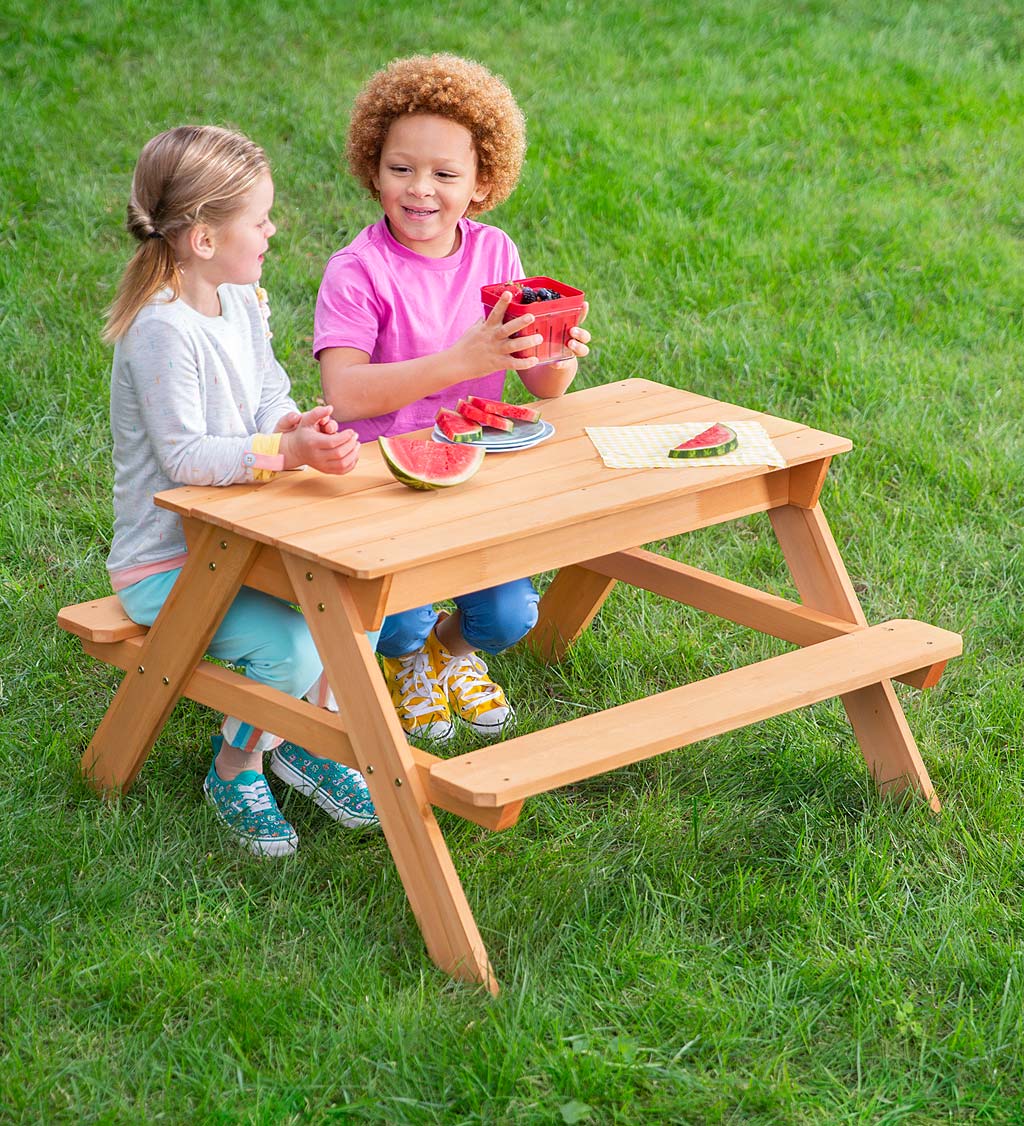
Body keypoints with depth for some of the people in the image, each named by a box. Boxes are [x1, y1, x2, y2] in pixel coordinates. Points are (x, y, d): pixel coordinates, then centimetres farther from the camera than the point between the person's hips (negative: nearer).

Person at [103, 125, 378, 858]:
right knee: (290, 645, -26)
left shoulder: (243, 306, 7)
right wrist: (286, 452, -39)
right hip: (165, 567, -8)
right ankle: (236, 770, 2)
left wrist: (295, 426, -16)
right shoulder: (163, 331, -23)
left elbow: (269, 406, 8)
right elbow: (185, 456, -28)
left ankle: (308, 742, 11)